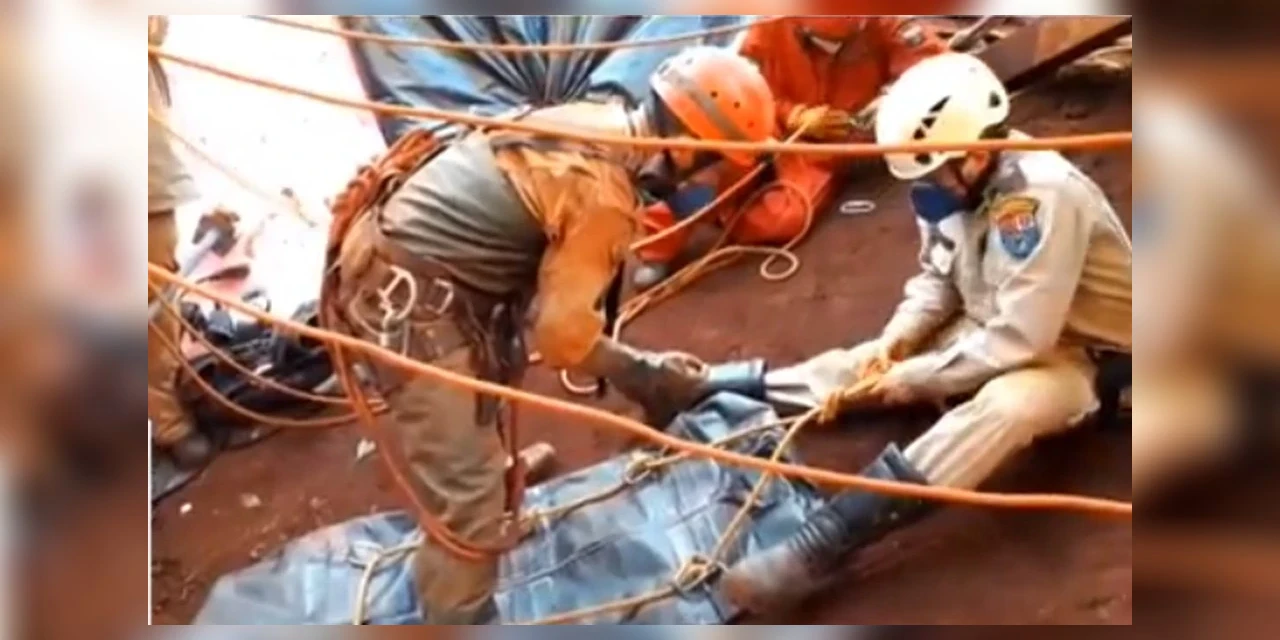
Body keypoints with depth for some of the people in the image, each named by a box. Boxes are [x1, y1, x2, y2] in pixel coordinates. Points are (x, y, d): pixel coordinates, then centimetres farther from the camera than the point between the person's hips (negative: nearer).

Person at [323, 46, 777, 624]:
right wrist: (646, 375, -5)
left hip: (394, 263, 11)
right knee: (469, 498, -8)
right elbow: (563, 336, -20)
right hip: (407, 299, -11)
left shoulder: (596, 120, 7)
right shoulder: (605, 196, -22)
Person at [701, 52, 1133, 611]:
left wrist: (912, 379, -23)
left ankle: (824, 543, -47)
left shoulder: (1044, 195, -31)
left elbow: (1019, 341, -32)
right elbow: (937, 277, 6)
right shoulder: (955, 181, -9)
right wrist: (896, 339, -12)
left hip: (1081, 355, -8)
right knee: (865, 364, -5)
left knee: (1004, 406, -38)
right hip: (993, 329, 8)